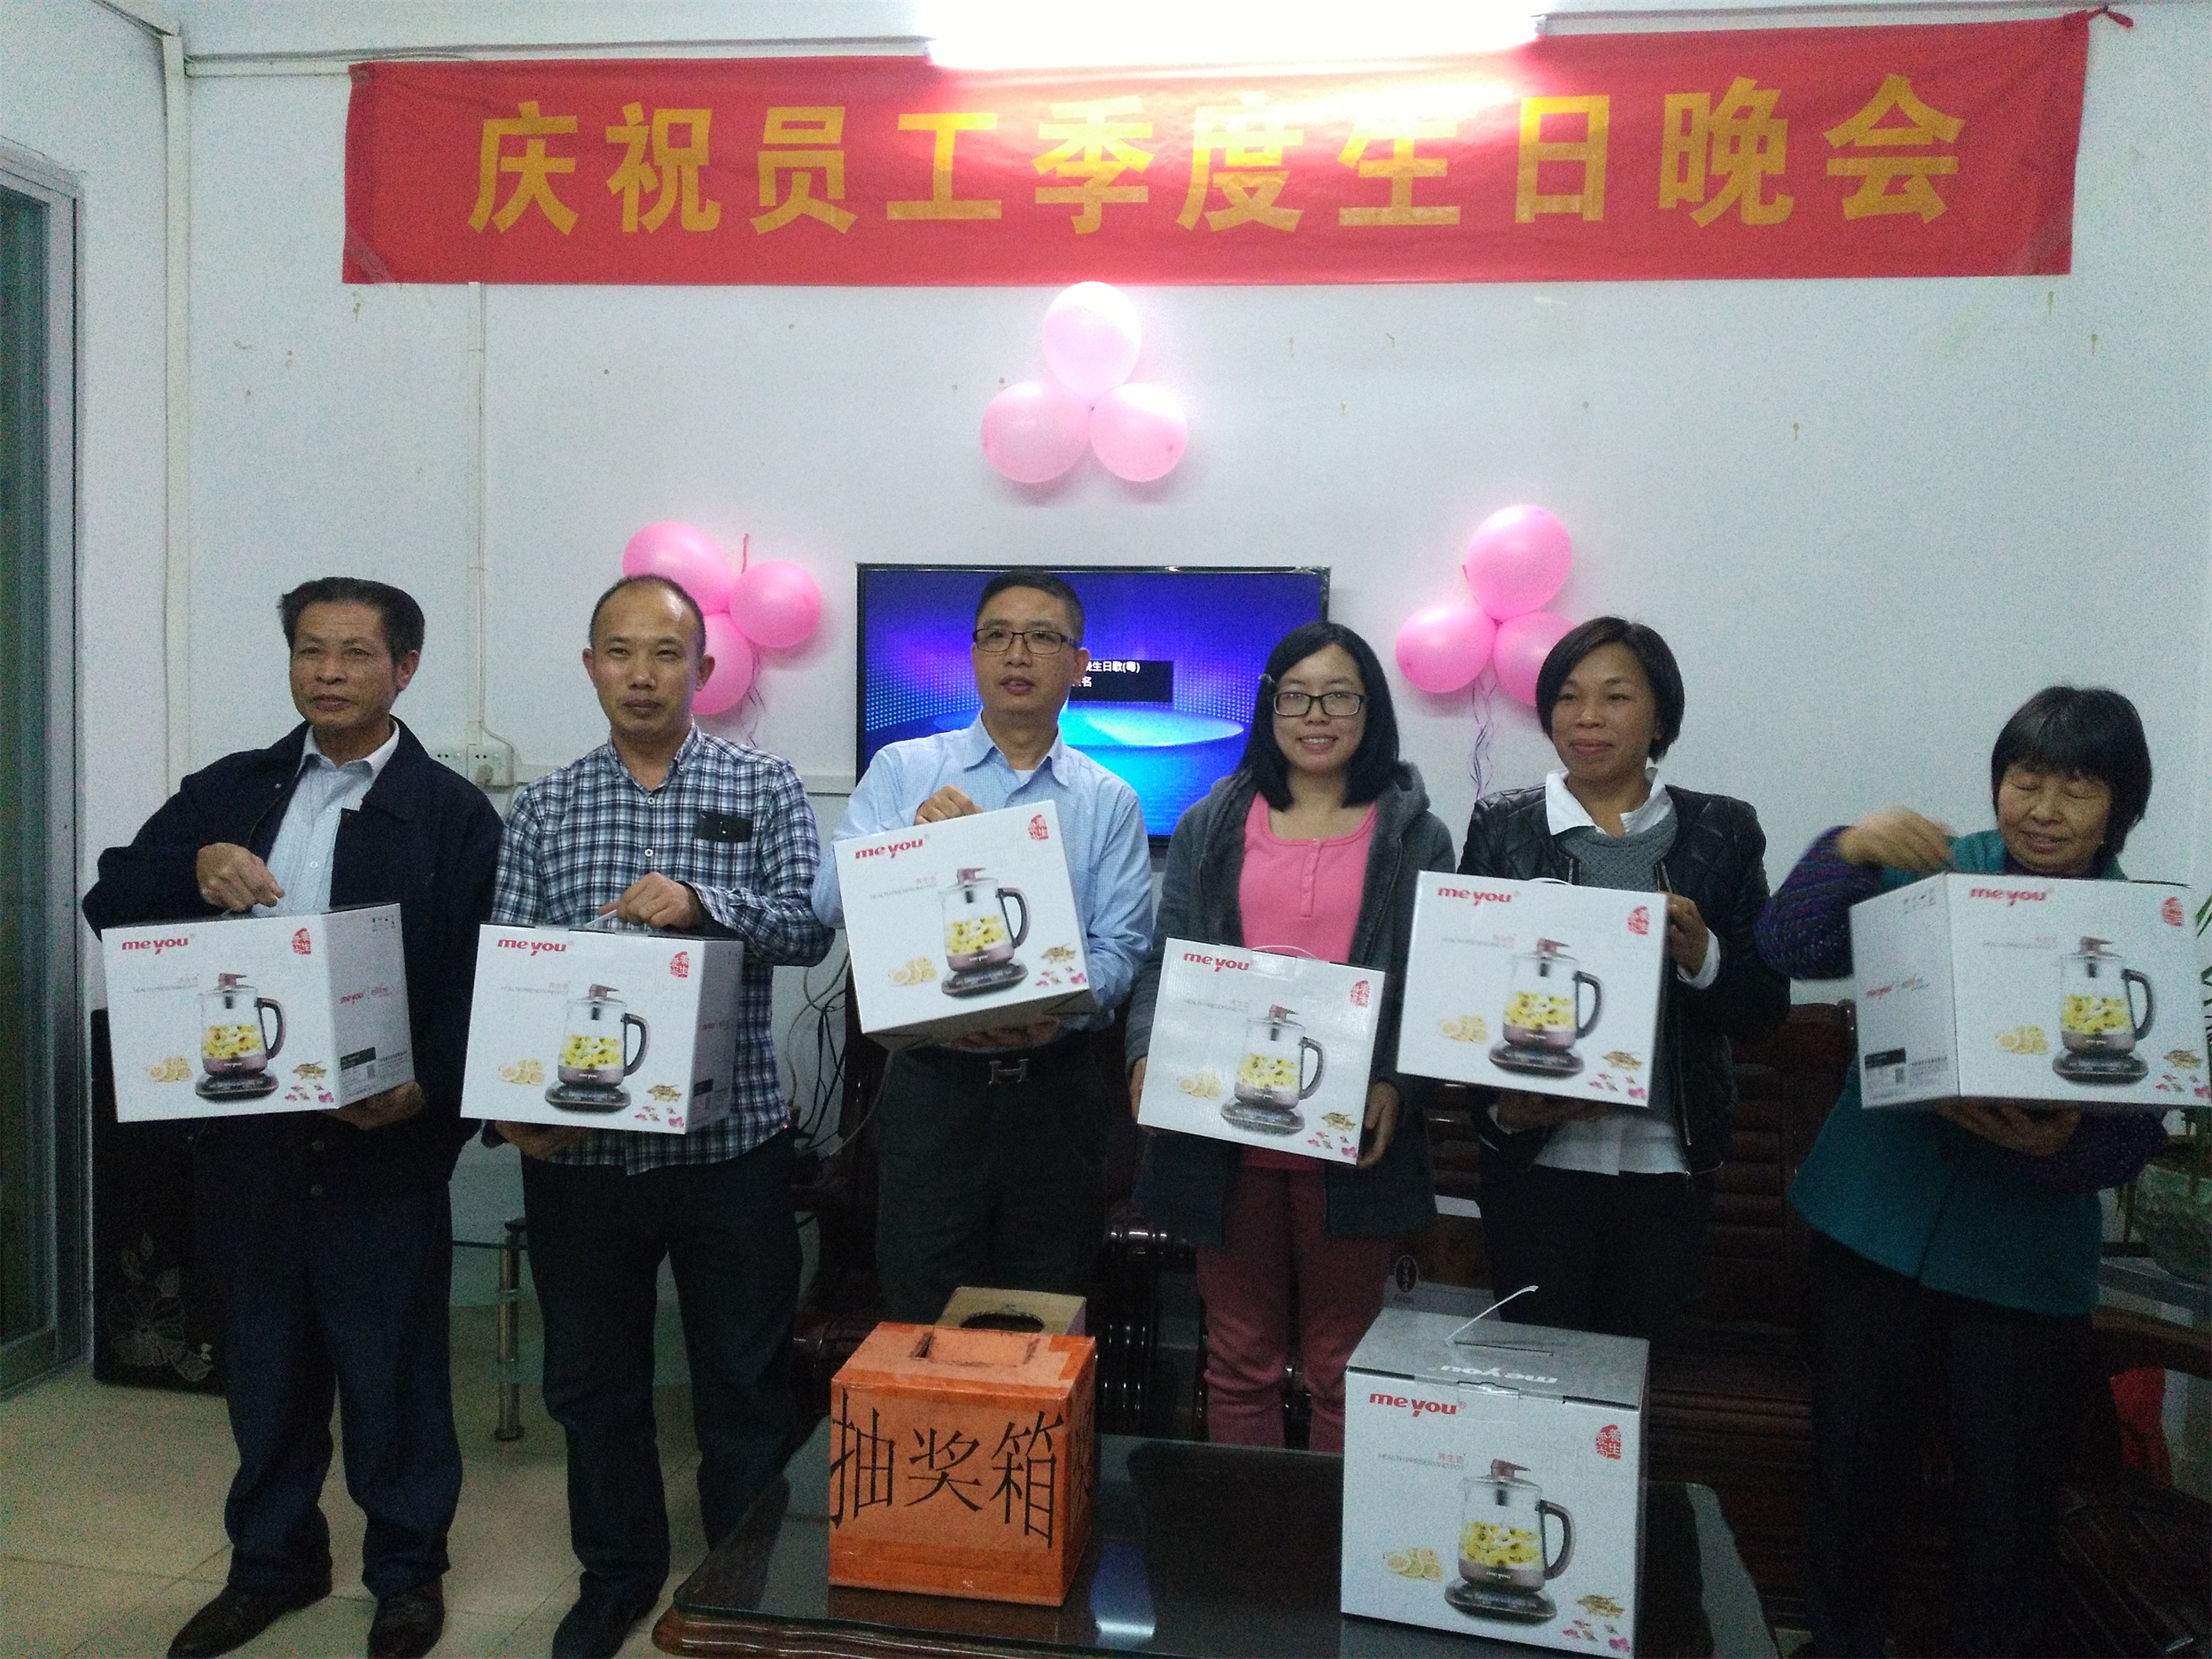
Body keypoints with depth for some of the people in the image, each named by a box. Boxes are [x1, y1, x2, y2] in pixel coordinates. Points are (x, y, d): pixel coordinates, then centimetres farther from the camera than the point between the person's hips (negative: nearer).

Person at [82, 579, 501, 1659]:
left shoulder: (452, 814, -4)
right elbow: (109, 909, 6)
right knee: (263, 1359, 18)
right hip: (243, 1134, 4)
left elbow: (479, 979, -8)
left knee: (393, 1361, 8)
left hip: (382, 1139, -4)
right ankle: (273, 1557, 38)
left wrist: (427, 1087, -22)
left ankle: (407, 1566, 28)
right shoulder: (227, 791, 9)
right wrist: (192, 869, -14)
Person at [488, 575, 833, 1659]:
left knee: (747, 1379, 10)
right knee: (591, 1377, 16)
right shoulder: (544, 807, 7)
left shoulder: (764, 788, 0)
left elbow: (808, 926, -11)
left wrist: (701, 902, -28)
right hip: (576, 1144, 3)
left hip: (729, 1139, -2)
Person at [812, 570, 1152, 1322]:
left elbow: (1121, 947, -2)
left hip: (1057, 1085, 1)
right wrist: (913, 831, -23)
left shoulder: (1110, 801, 5)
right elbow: (831, 902, -6)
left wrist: (1058, 1008, -22)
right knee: (921, 1325, 8)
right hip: (933, 1084, -1)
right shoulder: (901, 770, 3)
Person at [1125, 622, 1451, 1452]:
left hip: (1352, 1142, -1)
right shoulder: (1209, 828, 8)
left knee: (1341, 1368, 11)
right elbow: (1163, 959, 7)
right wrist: (1147, 1054, -11)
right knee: (1239, 1360, 14)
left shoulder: (1415, 837, 4)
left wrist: (1396, 1083, -14)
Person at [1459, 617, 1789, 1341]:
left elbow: (1765, 1008, 2)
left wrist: (1699, 953, -17)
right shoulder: (1502, 826, 1)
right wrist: (1501, 1105, -13)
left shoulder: (1722, 832, 3)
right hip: (1534, 1157, -1)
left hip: (1667, 1159, 1)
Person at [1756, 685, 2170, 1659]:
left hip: (2026, 1258, -1)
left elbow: (2139, 1128, -7)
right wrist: (1848, 848, -24)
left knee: (2008, 1502, 10)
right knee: (1854, 1463, 15)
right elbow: (1790, 949, -9)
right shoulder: (1933, 872, -1)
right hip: (1873, 1221, 1)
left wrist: (2060, 1148, -28)